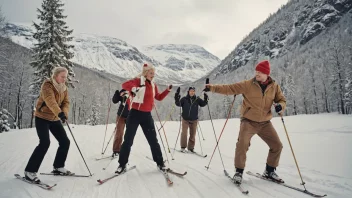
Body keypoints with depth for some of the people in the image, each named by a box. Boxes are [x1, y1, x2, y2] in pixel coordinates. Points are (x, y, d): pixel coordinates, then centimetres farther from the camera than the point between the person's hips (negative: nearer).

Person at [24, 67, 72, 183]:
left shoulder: (64, 88, 4)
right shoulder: (47, 85, -18)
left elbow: (66, 102, -3)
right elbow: (50, 101, -36)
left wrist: (65, 113, -25)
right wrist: (60, 113, -51)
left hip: (55, 119, 7)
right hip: (42, 118, -7)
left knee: (65, 142, 4)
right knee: (45, 143, -19)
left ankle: (58, 167, 20)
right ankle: (30, 171, -7)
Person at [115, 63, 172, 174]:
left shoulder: (153, 85, 12)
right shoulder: (139, 81, -7)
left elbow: (159, 98, 23)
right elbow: (125, 85, -21)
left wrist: (168, 90, 12)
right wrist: (133, 88, -40)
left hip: (147, 115, 5)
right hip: (135, 114, -5)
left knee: (153, 140, 9)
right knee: (128, 140, 3)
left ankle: (160, 163, 21)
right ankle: (122, 164, 17)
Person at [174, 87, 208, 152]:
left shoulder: (197, 99, -1)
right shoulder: (184, 99, -5)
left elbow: (202, 104, 1)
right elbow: (179, 104, -7)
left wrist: (205, 100, -17)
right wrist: (177, 100, -25)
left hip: (194, 120, 2)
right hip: (185, 119, -2)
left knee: (193, 134, 9)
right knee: (184, 133, -7)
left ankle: (191, 147, 22)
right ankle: (183, 147, 8)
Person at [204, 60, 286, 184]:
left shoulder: (274, 86, -1)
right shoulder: (248, 85, -9)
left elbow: (282, 100, 7)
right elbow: (229, 89, -10)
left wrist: (280, 106, -17)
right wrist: (212, 87, -18)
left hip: (265, 123, 4)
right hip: (248, 121, -3)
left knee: (277, 146, 6)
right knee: (242, 145, -17)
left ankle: (269, 171, 27)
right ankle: (239, 171, 5)